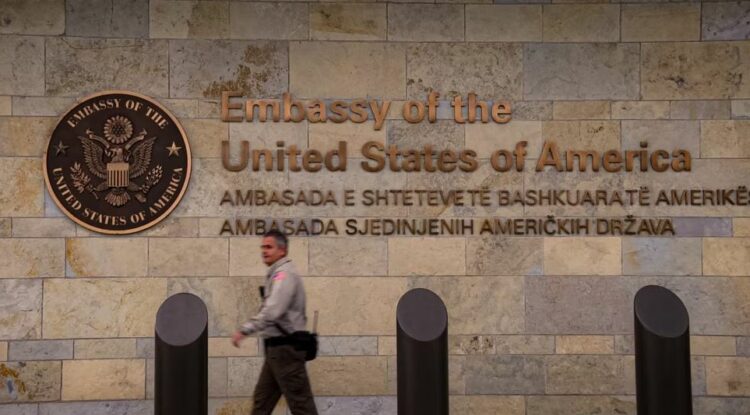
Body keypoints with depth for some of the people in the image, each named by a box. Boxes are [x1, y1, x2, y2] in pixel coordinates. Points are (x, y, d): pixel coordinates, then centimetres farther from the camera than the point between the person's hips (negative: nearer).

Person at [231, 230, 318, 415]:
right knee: (262, 399, 12)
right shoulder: (277, 274, 18)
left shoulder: (284, 274, -15)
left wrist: (245, 330, -32)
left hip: (285, 348, -10)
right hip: (277, 347, 10)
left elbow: (273, 310, -28)